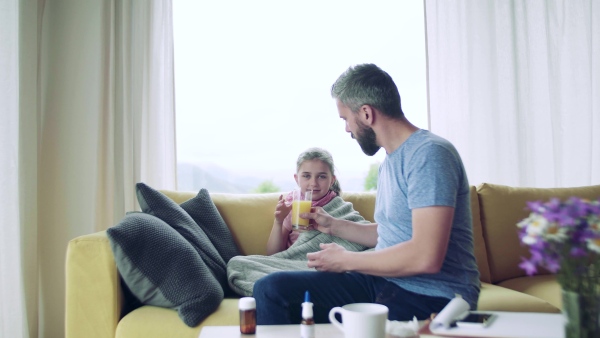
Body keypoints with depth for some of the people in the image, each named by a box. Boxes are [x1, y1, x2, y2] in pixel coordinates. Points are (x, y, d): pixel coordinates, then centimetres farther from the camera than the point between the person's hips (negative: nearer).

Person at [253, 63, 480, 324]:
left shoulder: (429, 154, -16)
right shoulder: (391, 159, 15)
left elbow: (426, 257, -25)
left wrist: (345, 260, -13)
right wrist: (333, 225, 18)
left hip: (432, 296, -8)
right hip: (385, 282, 8)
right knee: (271, 288, -8)